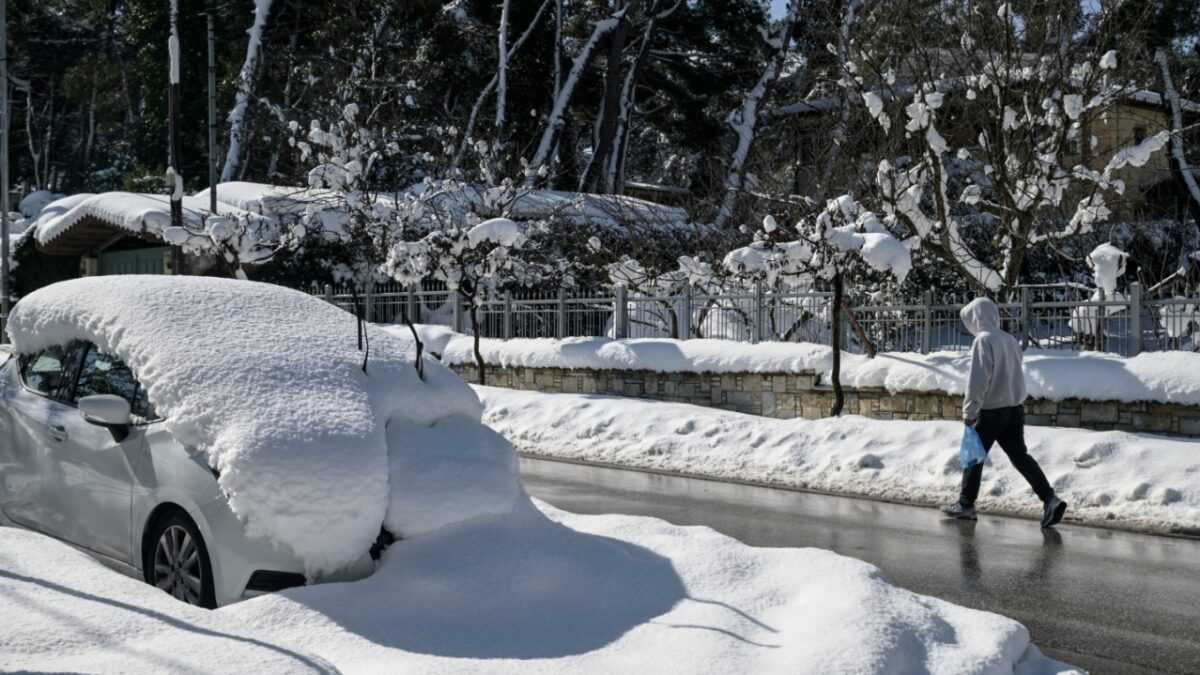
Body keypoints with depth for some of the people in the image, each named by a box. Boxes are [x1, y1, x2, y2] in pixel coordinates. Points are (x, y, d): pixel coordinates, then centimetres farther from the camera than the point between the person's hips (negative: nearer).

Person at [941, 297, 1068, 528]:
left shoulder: (983, 340, -13)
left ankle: (966, 505, 16)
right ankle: (1050, 499, -5)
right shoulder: (1010, 340, 11)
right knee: (1020, 456, 8)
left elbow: (978, 379, -18)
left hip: (992, 411, -7)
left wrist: (970, 410, -15)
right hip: (1016, 408, 7)